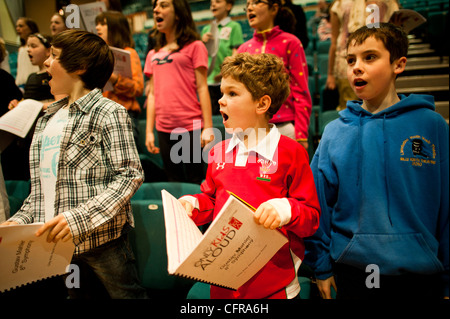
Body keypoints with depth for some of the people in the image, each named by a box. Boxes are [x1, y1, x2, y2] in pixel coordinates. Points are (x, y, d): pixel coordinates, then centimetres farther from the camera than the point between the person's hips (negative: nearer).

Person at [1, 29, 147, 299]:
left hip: (101, 239, -7)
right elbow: (41, 185, 18)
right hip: (55, 241, 7)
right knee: (75, 295, 18)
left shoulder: (109, 113, -8)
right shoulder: (47, 119, 15)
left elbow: (130, 174, -17)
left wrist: (80, 218, -24)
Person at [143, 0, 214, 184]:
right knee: (174, 181, 11)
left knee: (194, 180, -1)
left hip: (190, 127, -5)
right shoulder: (153, 54, 17)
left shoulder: (194, 46, 3)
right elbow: (152, 94, 16)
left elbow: (202, 88, -3)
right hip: (164, 129, 5)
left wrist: (208, 127, -10)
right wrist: (149, 131, 11)